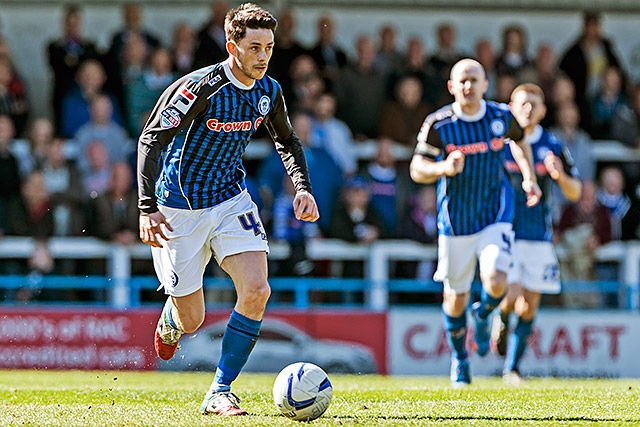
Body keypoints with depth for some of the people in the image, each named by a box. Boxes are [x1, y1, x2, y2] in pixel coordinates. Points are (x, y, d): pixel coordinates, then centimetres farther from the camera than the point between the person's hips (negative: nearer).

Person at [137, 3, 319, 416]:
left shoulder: (269, 91, -2)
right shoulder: (202, 86, -22)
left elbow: (287, 141, 19)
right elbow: (151, 140, -22)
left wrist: (303, 188, 3)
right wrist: (148, 208, -29)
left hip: (231, 198, 5)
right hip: (180, 207, -5)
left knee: (256, 291, -17)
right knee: (192, 321, 1)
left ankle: (220, 392, -4)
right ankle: (171, 318, 43)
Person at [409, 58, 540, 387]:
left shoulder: (502, 116, -4)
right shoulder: (438, 124, -11)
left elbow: (520, 141, 18)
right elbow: (417, 169, -8)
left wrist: (529, 178, 5)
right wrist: (443, 168, -28)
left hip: (495, 215, 0)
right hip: (455, 221, 0)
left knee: (495, 283, -20)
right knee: (456, 295, 6)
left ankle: (483, 315, 17)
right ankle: (459, 358, 31)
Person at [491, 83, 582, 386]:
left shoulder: (552, 147, 3)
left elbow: (575, 193, 8)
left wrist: (560, 176, -13)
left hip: (539, 236, 2)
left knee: (529, 307, 2)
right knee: (511, 300, -16)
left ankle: (512, 368, 14)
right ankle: (501, 321, 20)